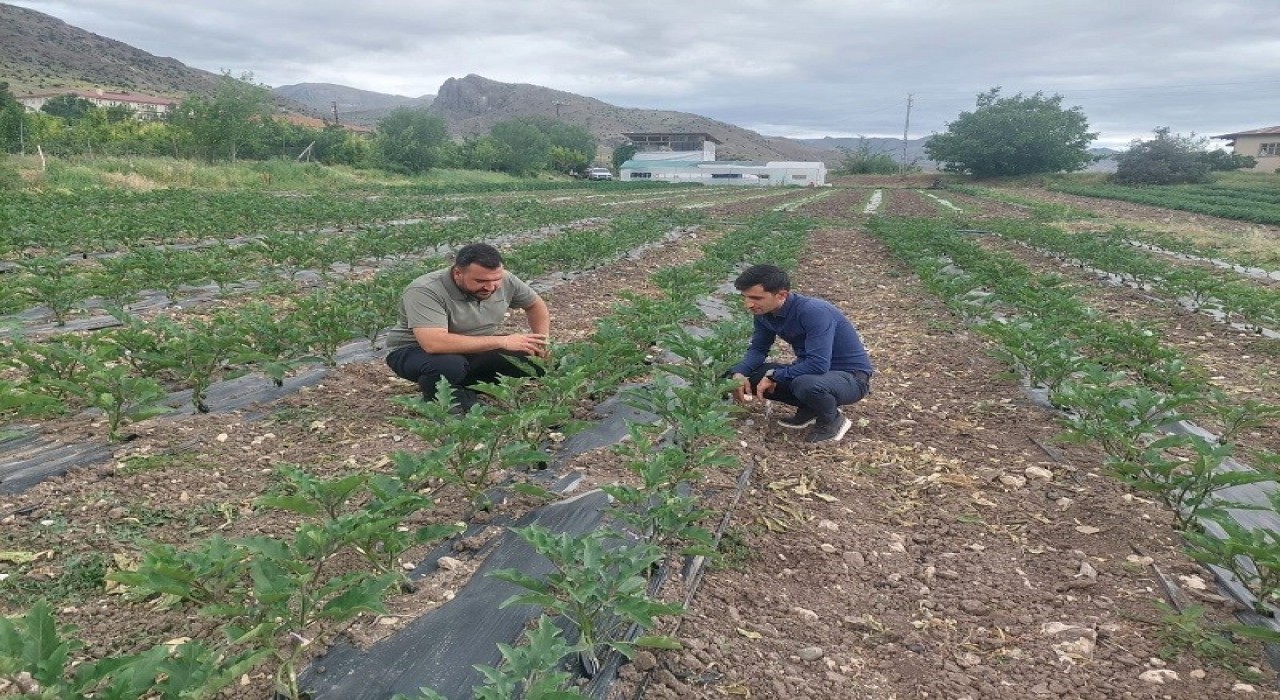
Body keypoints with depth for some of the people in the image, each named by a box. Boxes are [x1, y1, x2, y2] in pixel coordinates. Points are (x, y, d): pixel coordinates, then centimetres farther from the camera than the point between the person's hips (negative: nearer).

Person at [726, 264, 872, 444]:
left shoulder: (814, 312, -31)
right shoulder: (765, 313, -7)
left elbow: (818, 365, -37)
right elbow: (758, 349, 3)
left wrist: (774, 376, -26)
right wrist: (739, 373, -17)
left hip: (852, 376, -7)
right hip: (811, 370, 8)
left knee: (806, 385, -39)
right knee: (752, 377, -6)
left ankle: (832, 420, -6)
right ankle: (810, 408, 11)